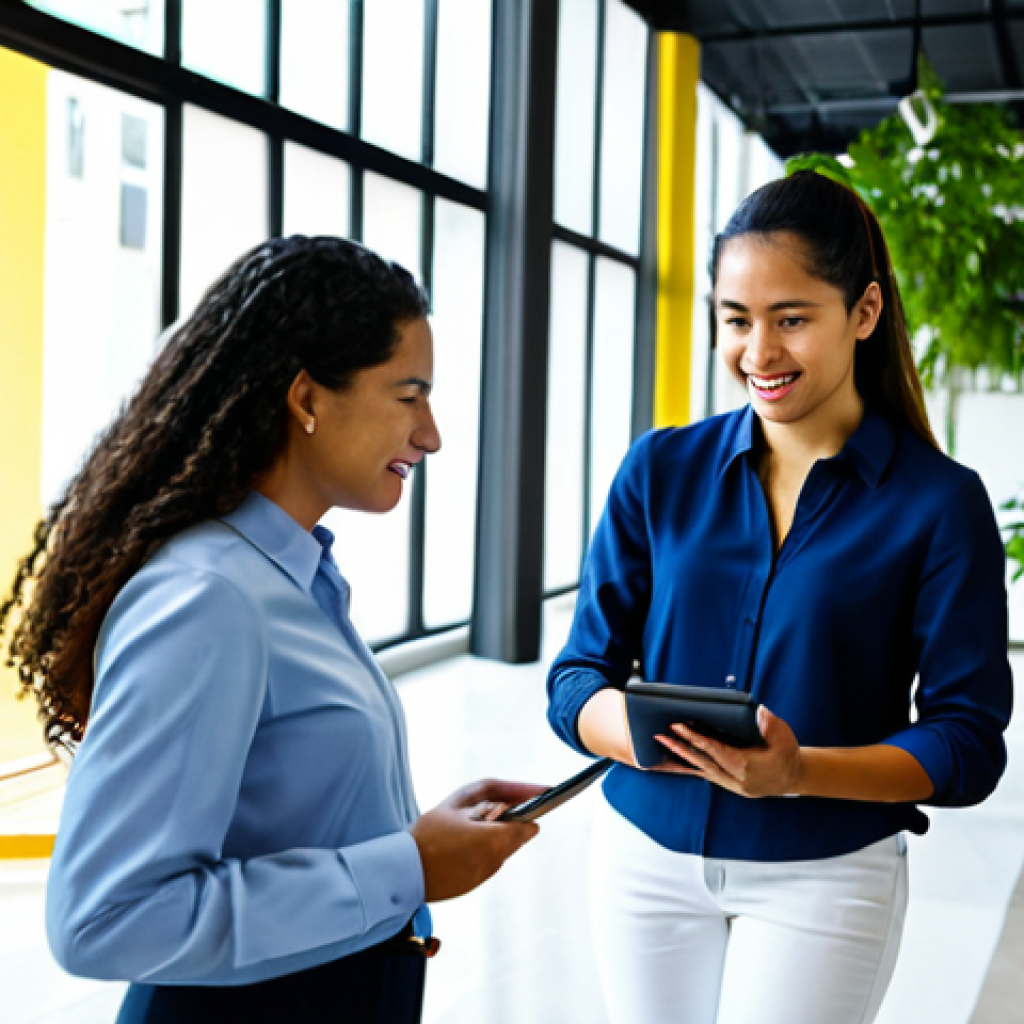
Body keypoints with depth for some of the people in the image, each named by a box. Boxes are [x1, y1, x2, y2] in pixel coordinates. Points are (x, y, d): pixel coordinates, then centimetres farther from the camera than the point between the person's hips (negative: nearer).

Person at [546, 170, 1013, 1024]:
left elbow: (967, 743, -8)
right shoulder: (661, 470, 0)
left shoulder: (939, 501, -8)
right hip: (647, 856, 3)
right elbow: (577, 679, 0)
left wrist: (800, 772, -25)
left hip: (824, 875, -2)